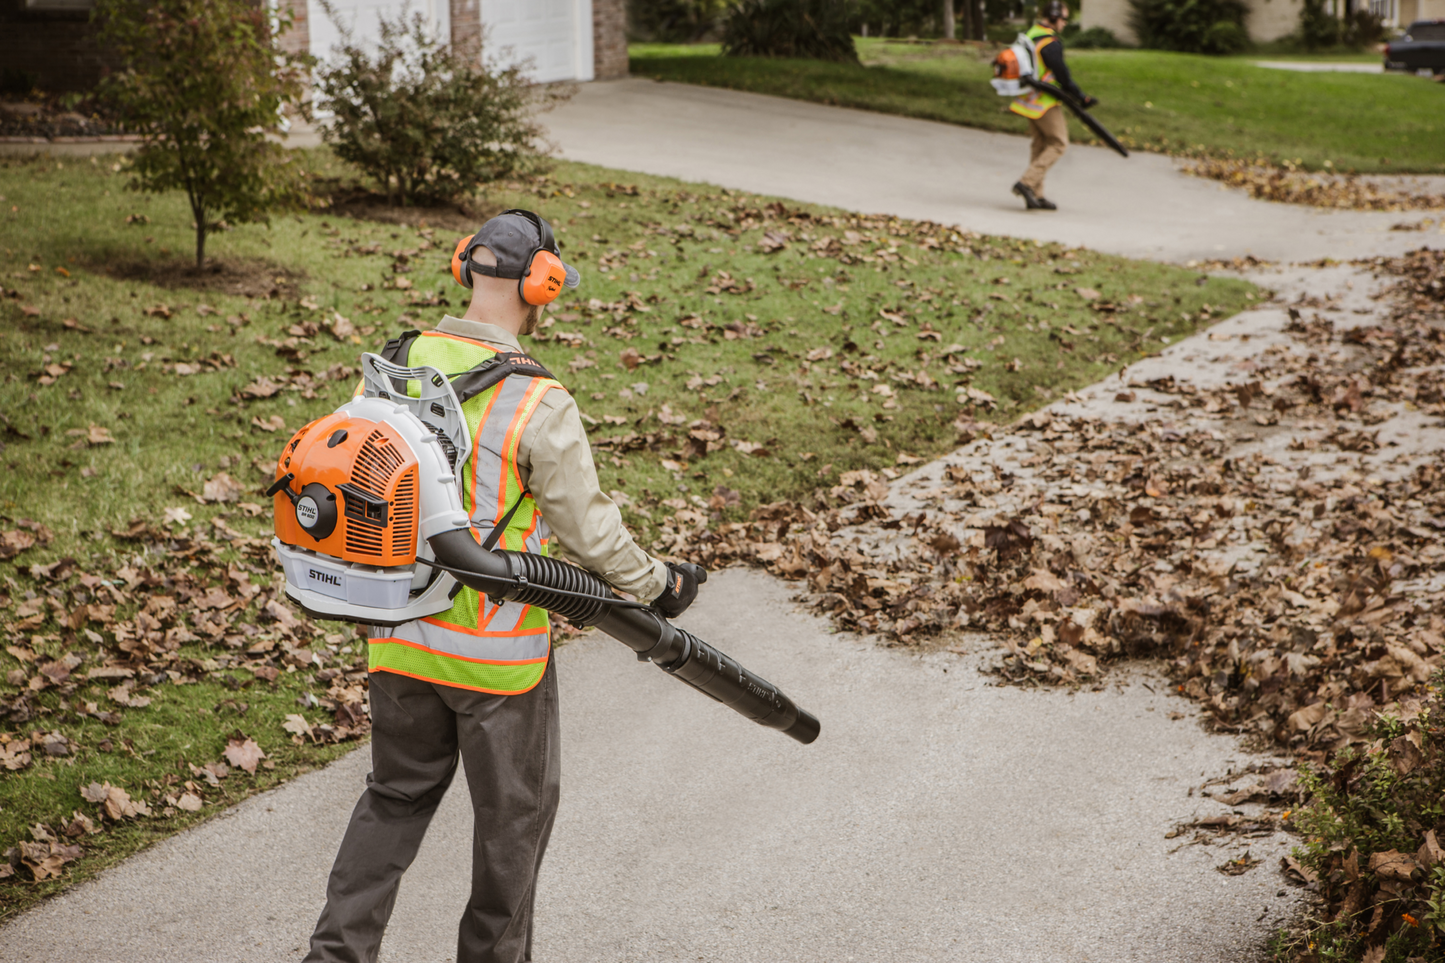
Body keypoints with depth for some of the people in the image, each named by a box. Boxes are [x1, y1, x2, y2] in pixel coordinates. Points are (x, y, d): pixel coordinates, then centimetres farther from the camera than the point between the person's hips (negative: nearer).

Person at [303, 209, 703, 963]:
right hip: (495, 650, -5)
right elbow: (589, 530, -13)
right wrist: (655, 585, 4)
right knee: (514, 810, 16)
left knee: (397, 795, 23)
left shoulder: (393, 366, -3)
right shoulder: (536, 404, -21)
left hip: (399, 639, 6)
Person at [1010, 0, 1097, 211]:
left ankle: (1035, 196, 14)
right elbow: (1062, 75, -16)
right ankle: (1027, 182, -9)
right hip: (1045, 103, -9)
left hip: (1028, 99, 9)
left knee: (1040, 143, 14)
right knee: (1058, 143, 1)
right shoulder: (1050, 43, -19)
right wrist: (1081, 98, -6)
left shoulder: (1028, 36, 8)